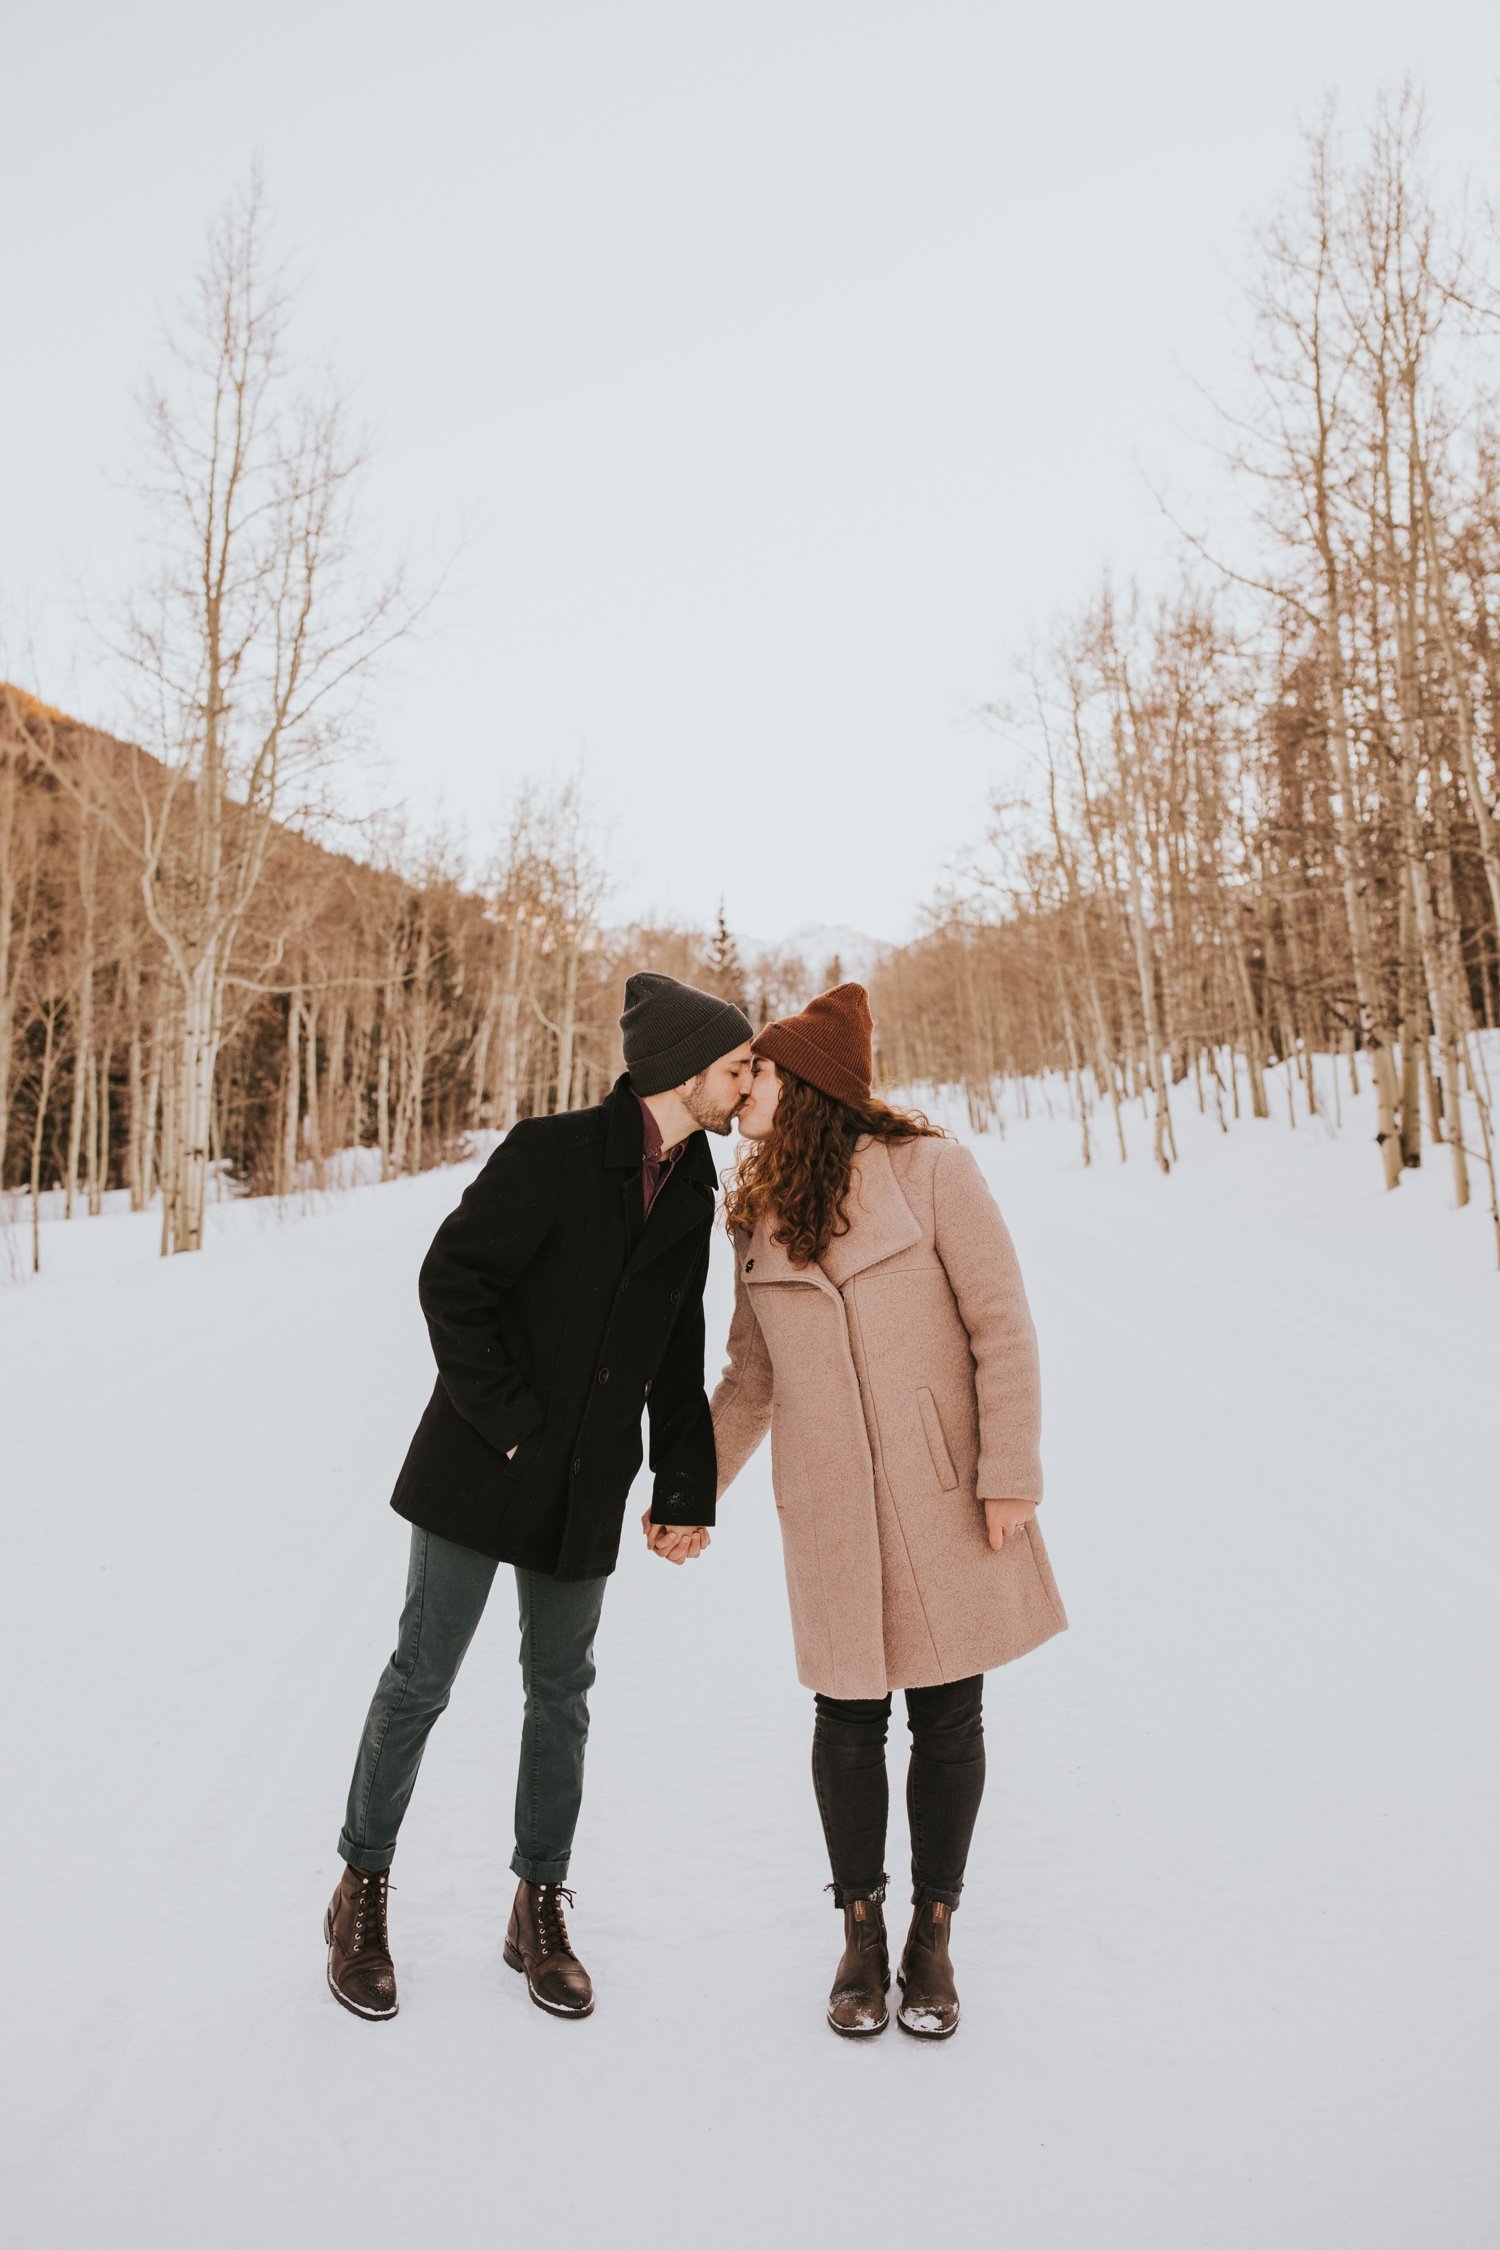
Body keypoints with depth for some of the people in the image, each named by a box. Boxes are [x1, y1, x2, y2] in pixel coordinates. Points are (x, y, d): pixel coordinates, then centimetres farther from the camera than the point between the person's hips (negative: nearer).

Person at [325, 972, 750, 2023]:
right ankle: (363, 1891, 26)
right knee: (423, 1675, 5)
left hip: (588, 1487, 5)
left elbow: (676, 1359, 12)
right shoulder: (552, 1152, -13)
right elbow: (451, 1278, -15)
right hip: (482, 1465, -5)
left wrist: (687, 1492, 8)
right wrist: (506, 1421, -15)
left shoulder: (692, 1194, 7)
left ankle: (541, 1912, 28)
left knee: (562, 1691, 12)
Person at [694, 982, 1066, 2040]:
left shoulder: (929, 1168, -7)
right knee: (851, 1716, 9)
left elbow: (1002, 1324, -8)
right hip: (830, 1507, 3)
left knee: (948, 1715, 9)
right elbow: (751, 1378, 15)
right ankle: (862, 1932, 31)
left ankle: (934, 1935, 30)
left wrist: (1011, 1471, -11)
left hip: (946, 1491, -3)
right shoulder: (759, 1218, 8)